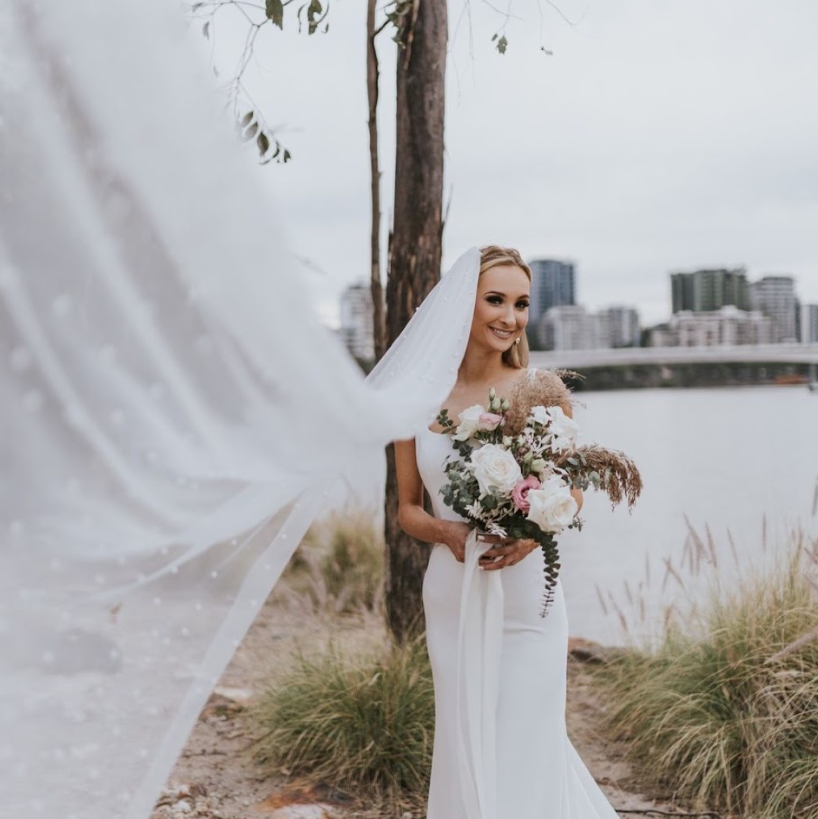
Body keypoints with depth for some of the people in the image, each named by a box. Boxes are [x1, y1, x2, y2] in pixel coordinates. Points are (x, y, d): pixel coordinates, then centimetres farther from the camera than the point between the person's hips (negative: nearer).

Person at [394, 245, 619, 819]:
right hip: (454, 597, 2)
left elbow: (574, 492, 5)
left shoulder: (541, 389, -4)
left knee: (528, 753, 4)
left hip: (527, 597, -2)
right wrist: (447, 532, -14)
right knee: (466, 755, 12)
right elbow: (407, 508, 7)